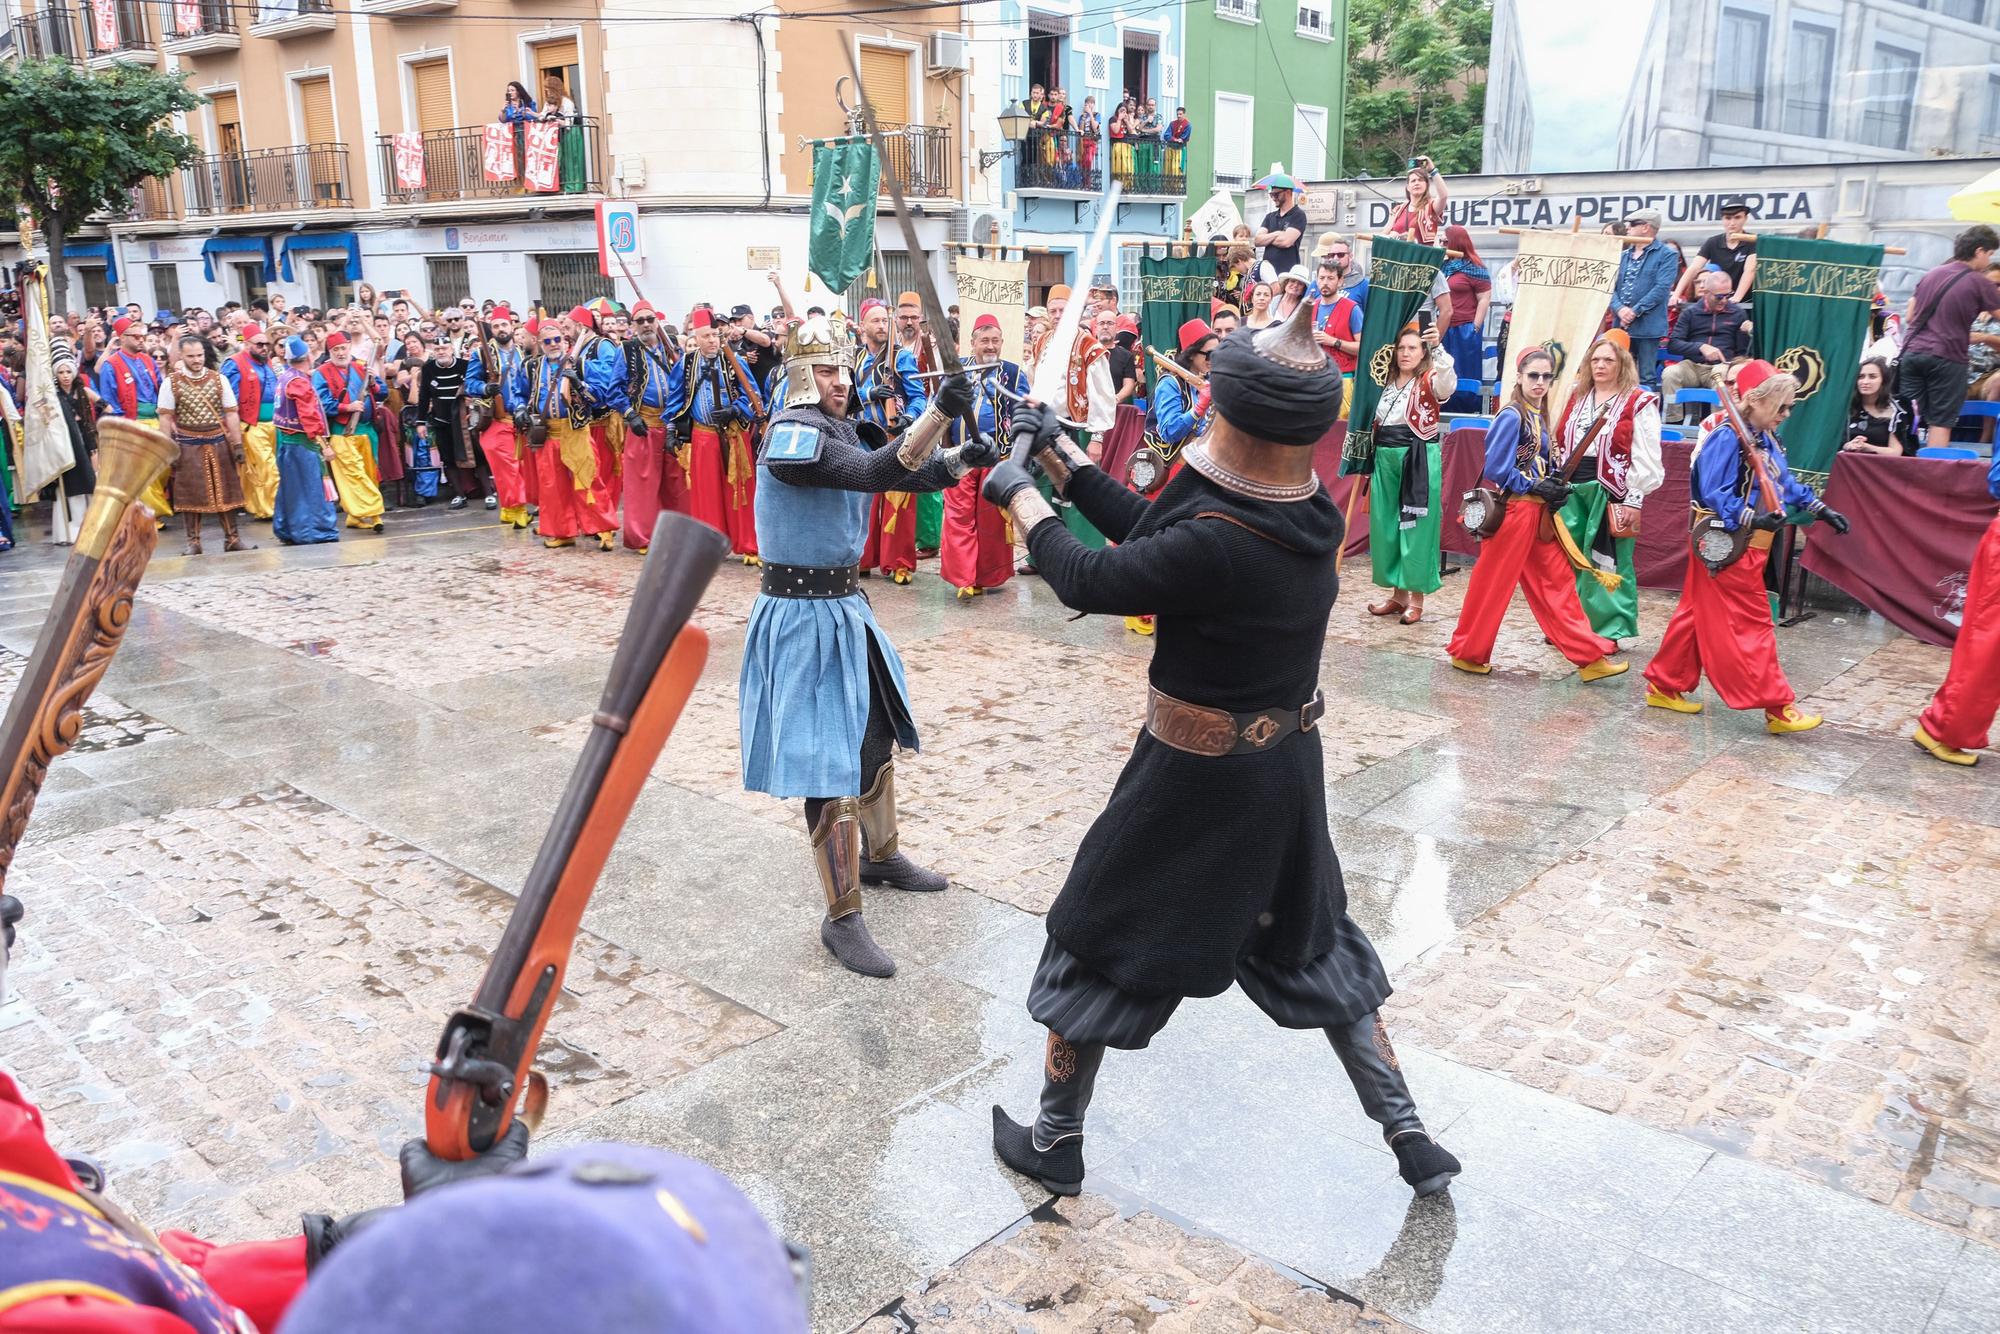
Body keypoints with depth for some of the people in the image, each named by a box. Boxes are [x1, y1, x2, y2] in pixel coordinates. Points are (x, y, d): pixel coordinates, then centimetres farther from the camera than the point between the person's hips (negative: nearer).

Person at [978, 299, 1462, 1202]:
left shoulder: (1216, 545, -30)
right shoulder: (1310, 515, -5)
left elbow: (1088, 581, -16)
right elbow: (1152, 532, 3)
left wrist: (1020, 497, 1)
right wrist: (1062, 456, 7)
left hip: (1198, 779, -7)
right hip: (1289, 763, 7)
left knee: (1102, 940, 13)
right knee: (1309, 941, 25)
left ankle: (1054, 1141, 31)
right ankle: (1410, 1138, 33)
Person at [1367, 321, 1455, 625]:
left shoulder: (1430, 381, -4)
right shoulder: (1389, 382, 14)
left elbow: (1448, 382, -28)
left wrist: (1438, 347, -42)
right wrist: (1372, 462, 15)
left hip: (1419, 460, -6)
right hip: (1385, 459, 6)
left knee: (1416, 528, -3)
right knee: (1386, 527, 8)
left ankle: (1416, 599, 3)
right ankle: (1398, 593, 19)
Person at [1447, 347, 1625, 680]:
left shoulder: (1538, 416, 11)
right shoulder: (1511, 416, -13)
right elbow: (1495, 469, -19)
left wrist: (1556, 487, 0)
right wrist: (1535, 487, -14)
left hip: (1539, 512, 8)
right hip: (1513, 511, -8)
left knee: (1557, 582, 8)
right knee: (1493, 584, 2)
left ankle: (1588, 656, 10)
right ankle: (1468, 653, 16)